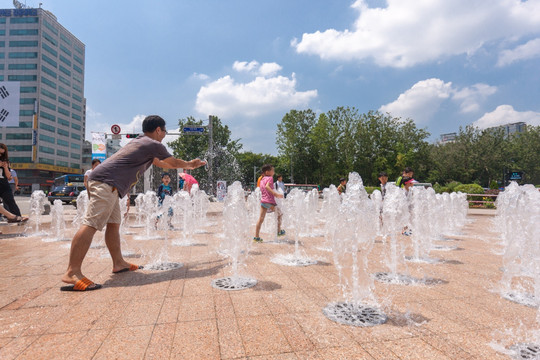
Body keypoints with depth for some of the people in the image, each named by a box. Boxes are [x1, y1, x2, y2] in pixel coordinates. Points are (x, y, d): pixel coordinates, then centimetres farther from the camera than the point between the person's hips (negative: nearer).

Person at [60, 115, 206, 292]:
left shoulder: (139, 142, 28)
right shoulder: (154, 145, 1)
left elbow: (162, 163, 41)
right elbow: (174, 162, 14)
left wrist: (188, 165, 48)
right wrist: (190, 165, 34)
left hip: (98, 180, 11)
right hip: (107, 182, -11)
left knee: (113, 224, 13)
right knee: (91, 224, -17)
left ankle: (119, 263, 20)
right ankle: (72, 273, -22)